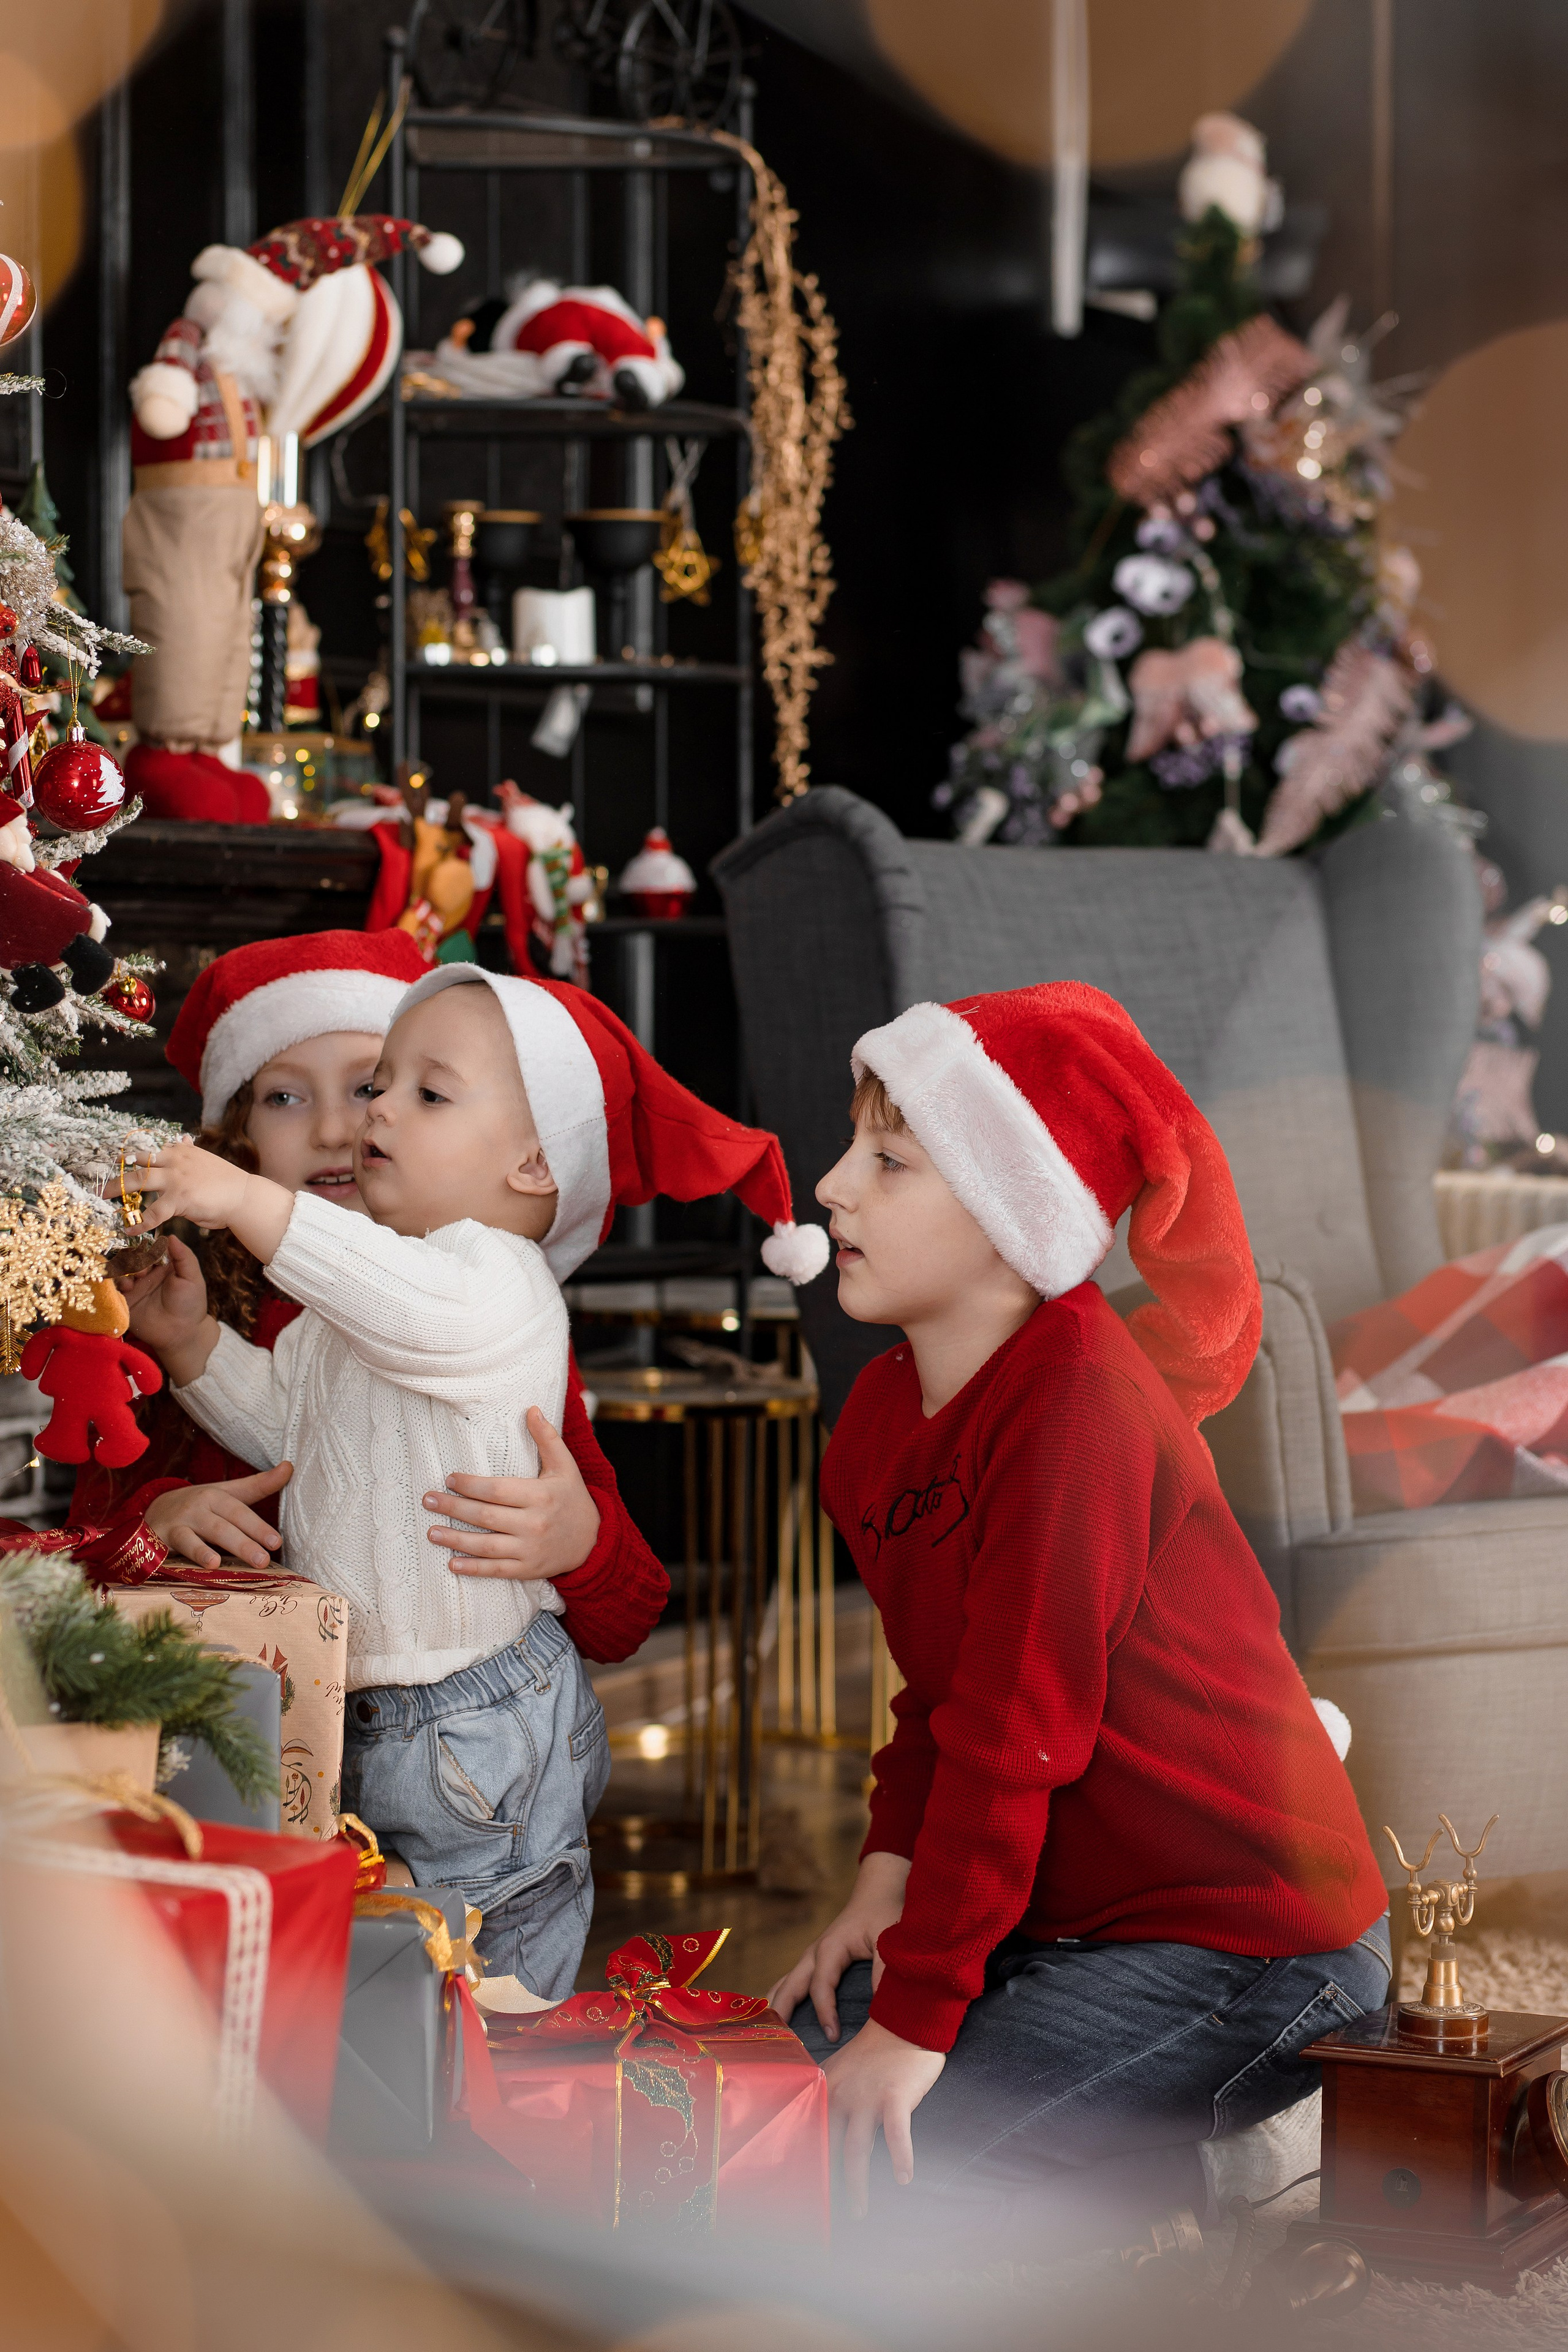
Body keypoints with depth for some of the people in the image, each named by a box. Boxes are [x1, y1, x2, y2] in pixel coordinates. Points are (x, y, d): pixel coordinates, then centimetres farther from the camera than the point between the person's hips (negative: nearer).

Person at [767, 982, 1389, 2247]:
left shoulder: (1080, 1407, -23)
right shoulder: (884, 1411, 6)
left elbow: (1017, 1730, -24)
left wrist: (916, 2019, -22)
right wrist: (885, 1888, -2)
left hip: (1247, 1934, -9)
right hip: (1075, 1909, 9)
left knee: (884, 2172, -17)